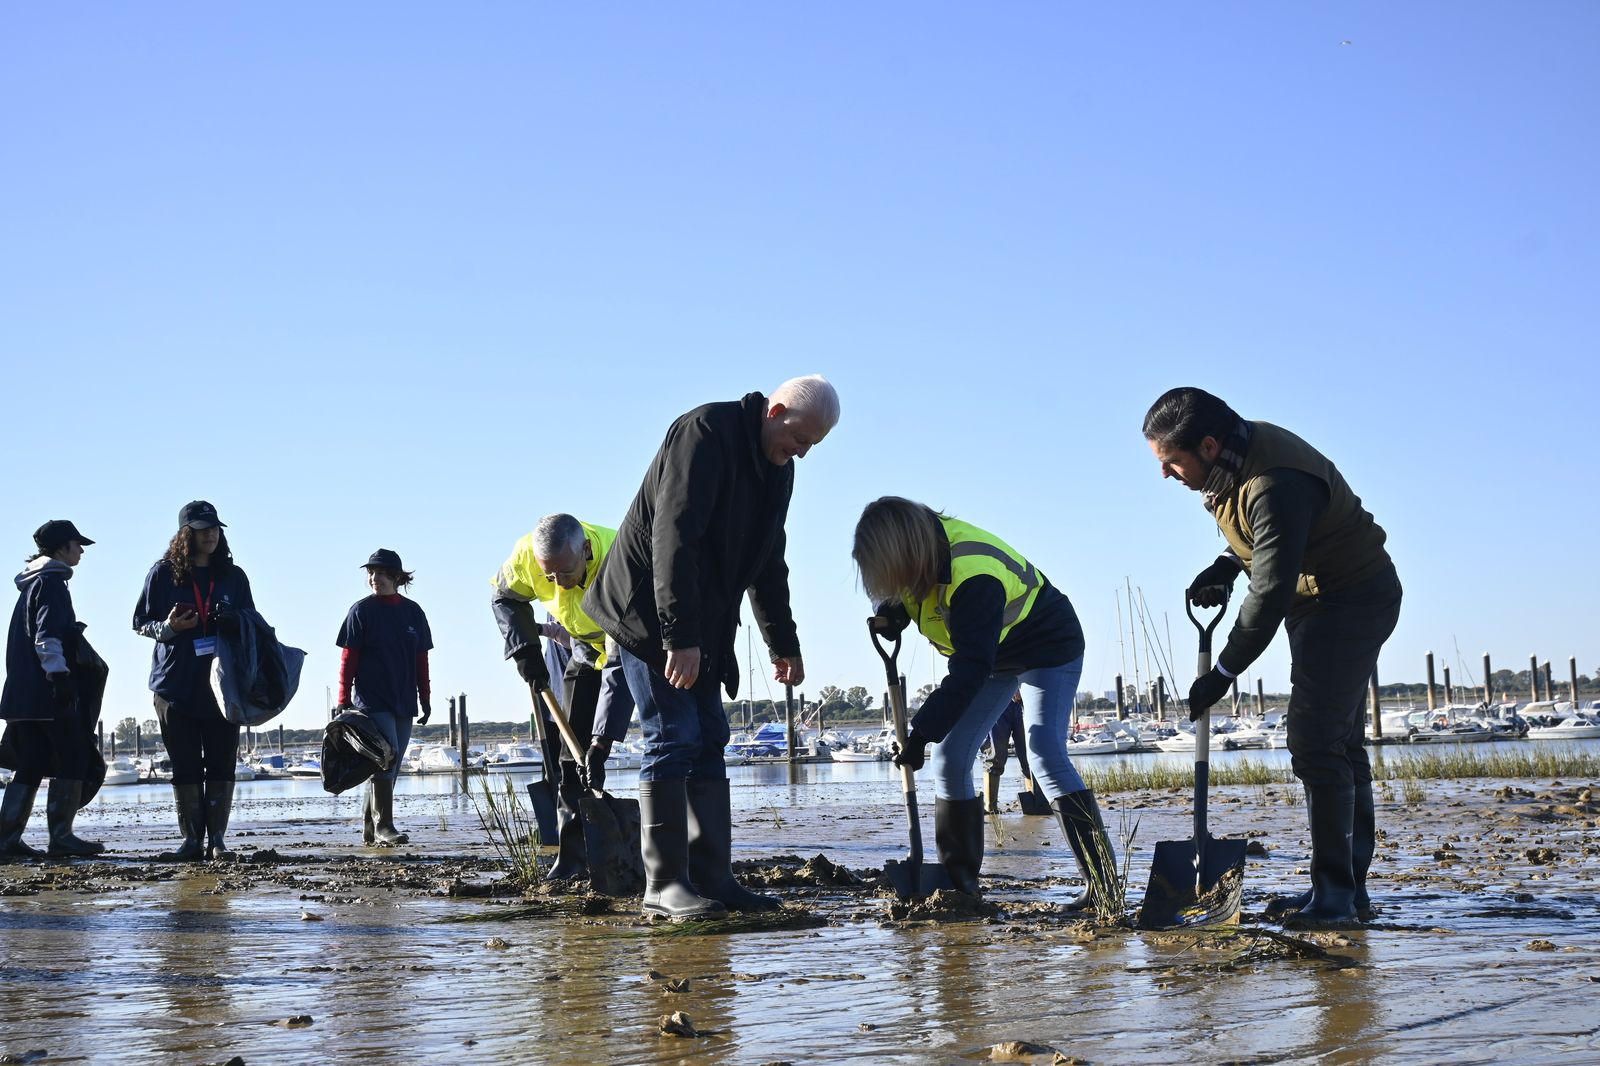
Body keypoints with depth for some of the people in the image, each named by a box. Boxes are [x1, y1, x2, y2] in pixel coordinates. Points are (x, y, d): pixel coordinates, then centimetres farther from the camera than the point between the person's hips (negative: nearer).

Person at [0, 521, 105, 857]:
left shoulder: (32, 584, 23)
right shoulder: (52, 582, -7)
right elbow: (48, 635, -18)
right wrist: (59, 675, -23)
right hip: (49, 693, -9)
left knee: (30, 766, 9)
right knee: (73, 761, -6)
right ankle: (61, 836, -8)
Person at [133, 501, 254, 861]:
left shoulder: (233, 576, 10)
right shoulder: (163, 573, 4)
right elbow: (140, 622, 7)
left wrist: (237, 626, -8)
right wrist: (168, 627, -13)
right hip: (176, 684, -1)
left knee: (222, 763, -1)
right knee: (185, 766, 1)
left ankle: (217, 838, 5)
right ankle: (191, 840, 8)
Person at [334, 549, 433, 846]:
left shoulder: (412, 612, 9)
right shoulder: (361, 610, -1)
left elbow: (421, 658, 13)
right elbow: (348, 658, -2)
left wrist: (425, 698, 12)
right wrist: (343, 700, -6)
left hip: (404, 701, 5)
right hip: (372, 699, -5)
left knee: (390, 767, 8)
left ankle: (370, 828, 17)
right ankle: (383, 826, -13)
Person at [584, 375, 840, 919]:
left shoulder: (777, 468, 10)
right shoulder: (705, 434, -19)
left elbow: (768, 563, 21)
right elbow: (674, 538, -27)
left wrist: (782, 642, 22)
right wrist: (679, 637, -31)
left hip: (700, 627, 9)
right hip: (647, 614, -9)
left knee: (708, 742, 6)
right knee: (673, 739, -11)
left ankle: (711, 878, 9)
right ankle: (664, 885, -7)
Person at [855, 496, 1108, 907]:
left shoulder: (973, 578, -40)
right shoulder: (925, 543, -15)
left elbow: (969, 671, -41)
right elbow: (898, 596, 5)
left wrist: (920, 734, -41)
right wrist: (888, 617, -19)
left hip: (1046, 648, -9)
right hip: (990, 652, 9)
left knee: (1046, 756, -24)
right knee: (949, 760, 1)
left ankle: (1103, 883, -24)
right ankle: (960, 879, 10)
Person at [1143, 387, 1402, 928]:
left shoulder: (1275, 487, -32)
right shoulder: (1238, 452, -2)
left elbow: (1270, 596, -30)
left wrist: (1220, 675, -23)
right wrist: (1226, 565, -1)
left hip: (1351, 603, -10)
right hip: (1318, 600, 10)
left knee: (1316, 745, -15)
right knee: (1338, 743, 12)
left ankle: (1335, 892, -10)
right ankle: (1348, 887, 19)